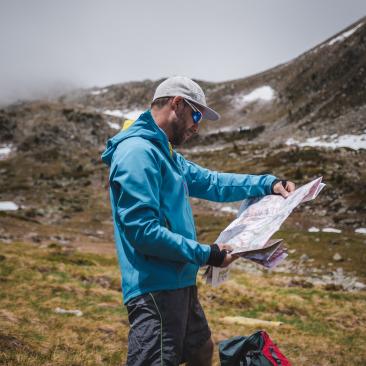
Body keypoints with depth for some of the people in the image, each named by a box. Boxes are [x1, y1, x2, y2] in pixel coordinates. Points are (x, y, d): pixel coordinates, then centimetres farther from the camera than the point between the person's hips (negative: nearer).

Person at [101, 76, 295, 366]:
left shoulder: (165, 153, 15)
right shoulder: (137, 152, -18)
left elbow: (210, 182, 23)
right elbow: (142, 230, -25)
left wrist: (268, 184, 14)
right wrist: (204, 254, -18)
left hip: (180, 283, 11)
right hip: (155, 288, -11)